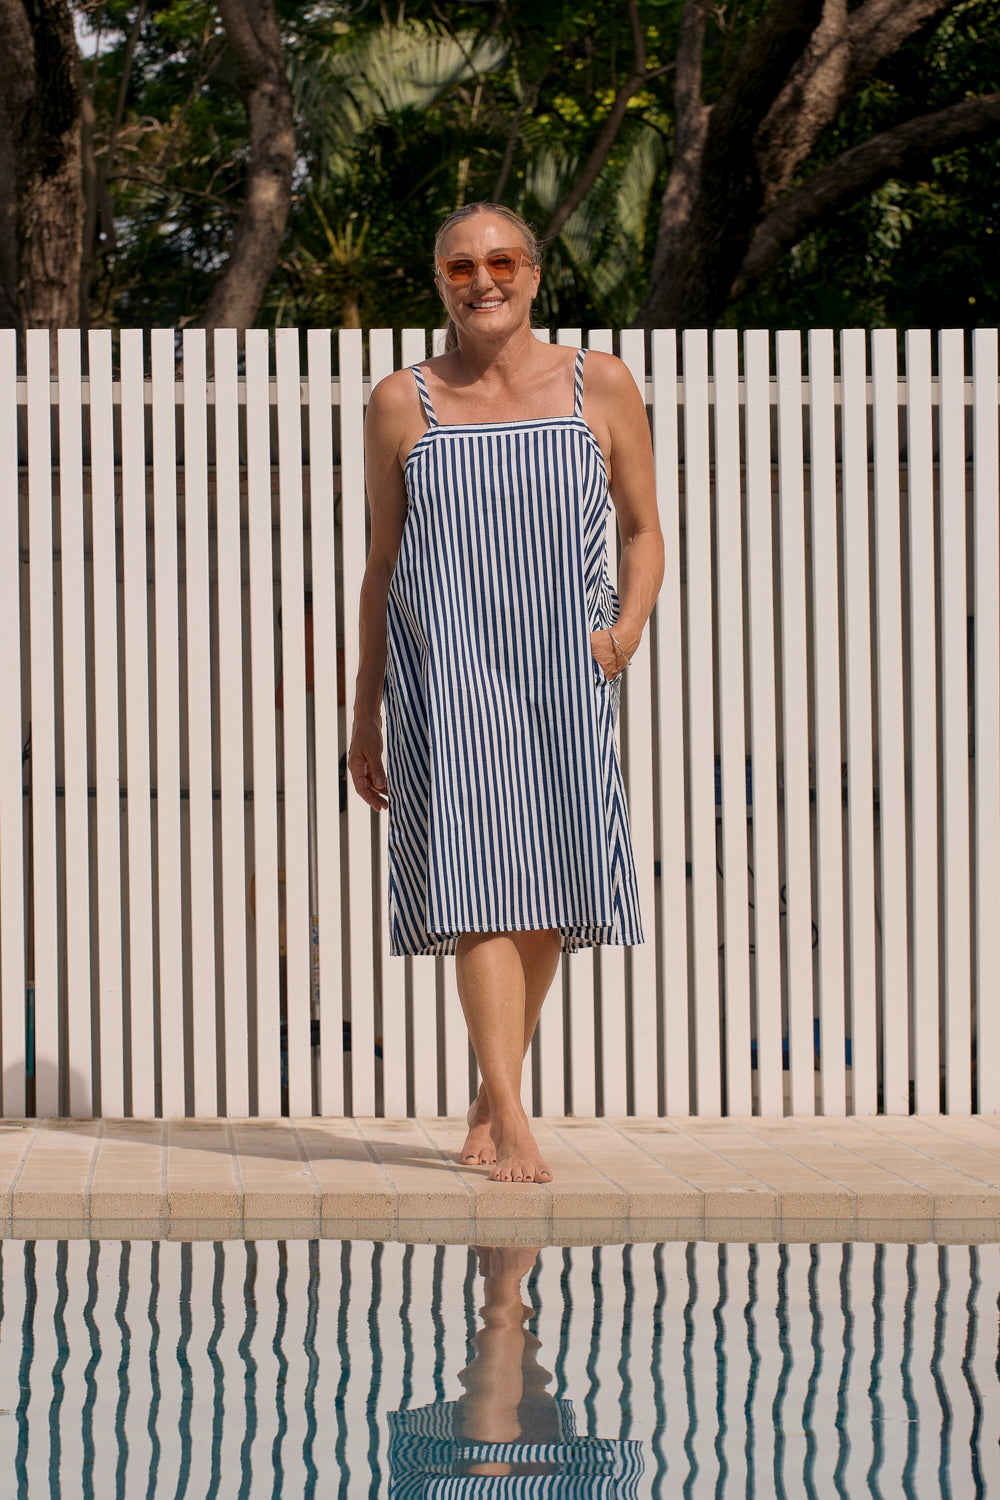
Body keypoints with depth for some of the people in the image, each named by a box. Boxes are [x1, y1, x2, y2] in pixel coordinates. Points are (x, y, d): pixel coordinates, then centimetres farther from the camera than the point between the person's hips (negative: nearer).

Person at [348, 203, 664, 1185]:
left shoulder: (599, 386, 7)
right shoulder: (400, 404, 7)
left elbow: (643, 530, 13)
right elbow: (382, 563, 12)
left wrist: (629, 626, -7)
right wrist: (363, 714, 9)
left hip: (564, 673, 2)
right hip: (445, 674, -1)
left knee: (546, 903, 4)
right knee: (482, 887, -14)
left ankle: (491, 1097, 23)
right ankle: (512, 1125, -17)